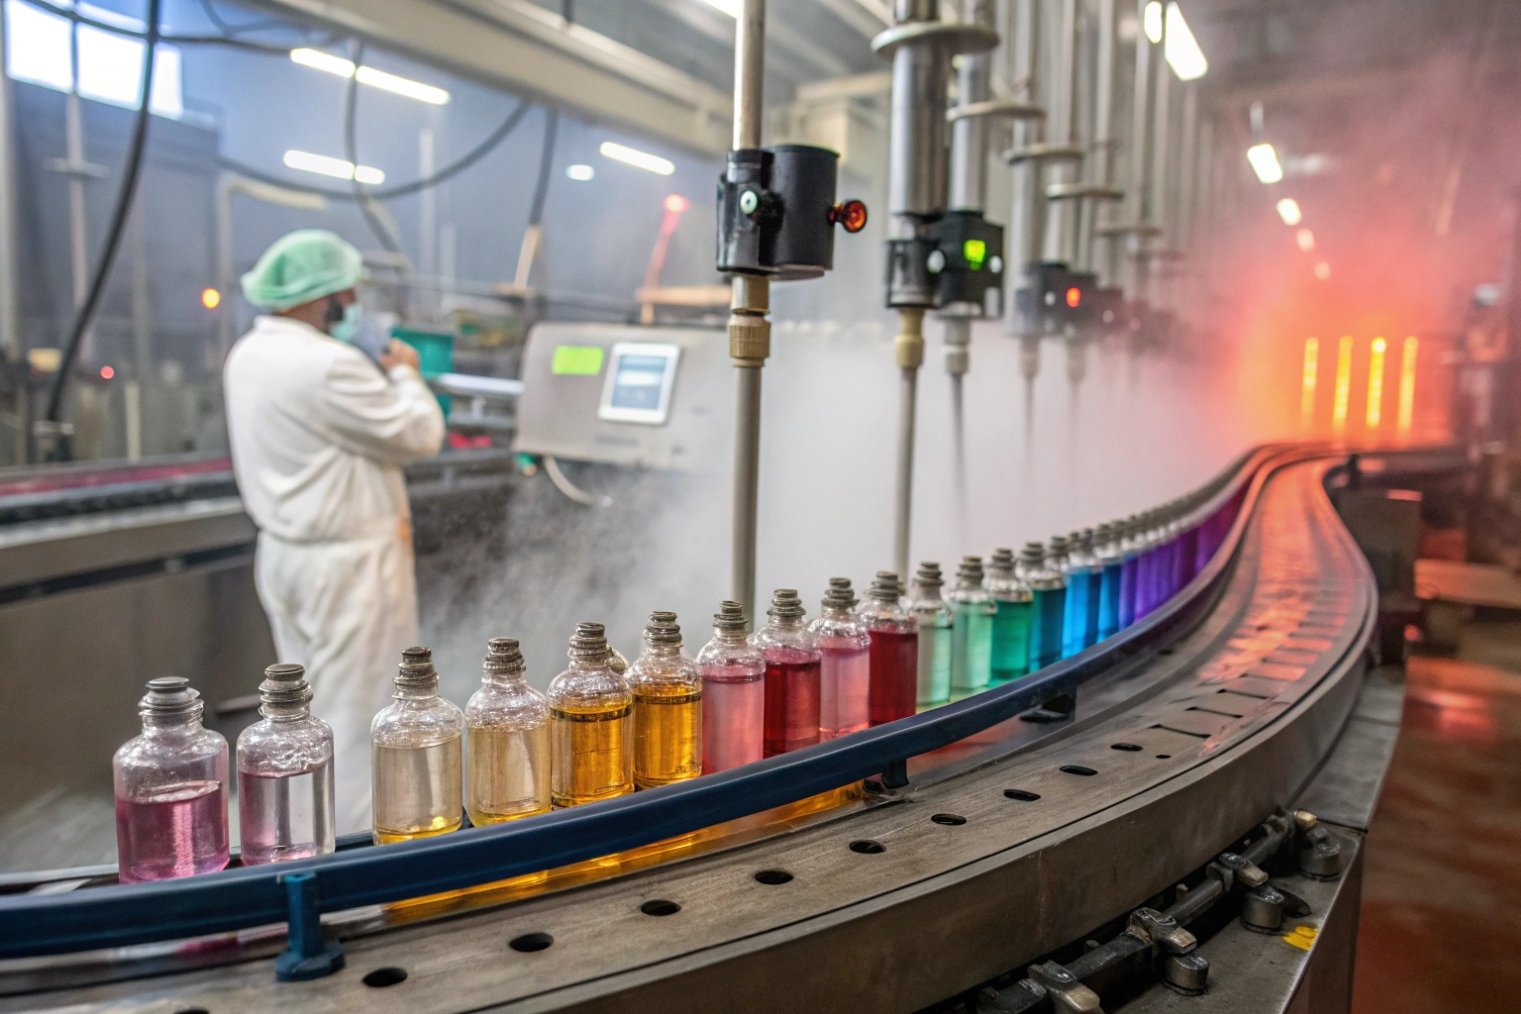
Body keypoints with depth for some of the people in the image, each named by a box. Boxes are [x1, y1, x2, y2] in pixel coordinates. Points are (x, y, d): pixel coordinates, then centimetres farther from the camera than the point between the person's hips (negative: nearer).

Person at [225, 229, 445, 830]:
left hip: (284, 551, 10)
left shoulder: (248, 355, 7)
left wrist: (376, 375, 8)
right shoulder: (328, 365, -23)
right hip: (347, 563, -10)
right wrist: (404, 375, -1)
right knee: (355, 711, 1)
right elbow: (419, 436, -17)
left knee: (307, 702, 20)